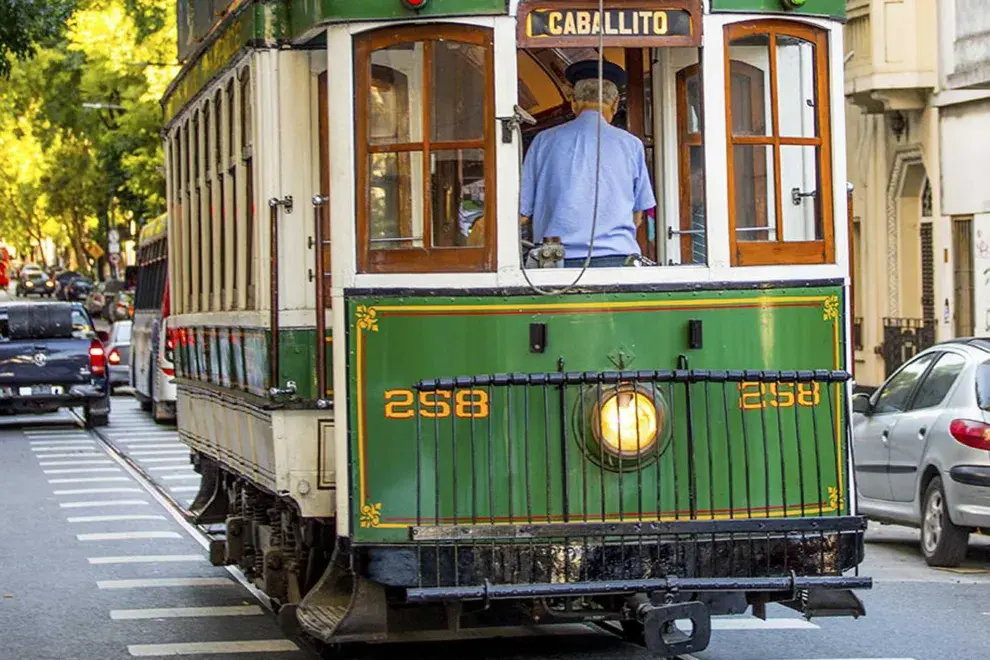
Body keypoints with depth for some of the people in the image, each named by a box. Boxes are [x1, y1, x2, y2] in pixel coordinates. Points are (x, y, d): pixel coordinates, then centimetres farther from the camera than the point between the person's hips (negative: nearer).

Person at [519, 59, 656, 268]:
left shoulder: (544, 141, 7)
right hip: (615, 257, 0)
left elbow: (522, 214, 10)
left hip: (558, 264, 0)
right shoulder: (631, 145, 7)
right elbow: (637, 217, 14)